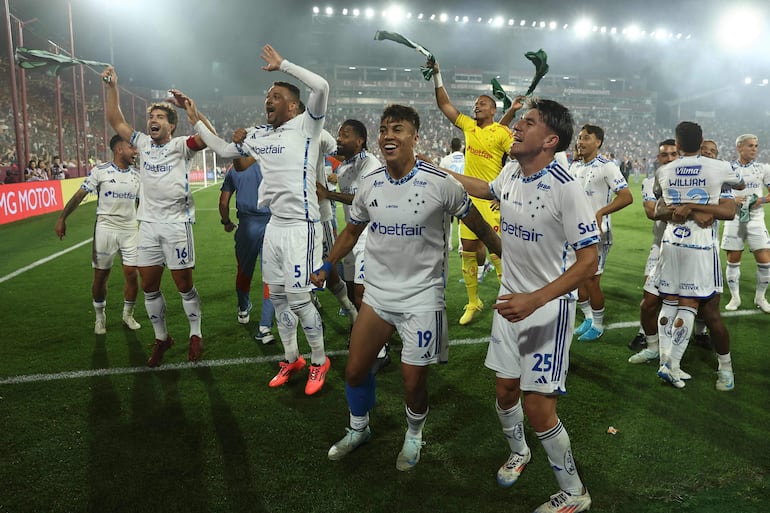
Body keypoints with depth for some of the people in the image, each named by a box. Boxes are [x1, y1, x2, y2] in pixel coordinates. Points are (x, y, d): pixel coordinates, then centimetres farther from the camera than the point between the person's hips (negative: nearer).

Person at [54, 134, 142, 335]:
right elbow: (80, 195, -4)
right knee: (100, 276, 3)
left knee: (132, 274, -1)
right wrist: (62, 218, -11)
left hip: (130, 230, 3)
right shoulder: (100, 171, -3)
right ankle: (100, 317, 24)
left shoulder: (136, 175, 8)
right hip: (105, 228, -3)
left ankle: (128, 315, 20)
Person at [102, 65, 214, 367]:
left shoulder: (180, 146, -5)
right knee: (149, 286, 9)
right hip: (148, 224, 6)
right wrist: (112, 87, 6)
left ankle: (196, 334, 20)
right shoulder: (143, 144, 11)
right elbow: (116, 122, 14)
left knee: (184, 285, 2)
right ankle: (161, 338, 25)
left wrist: (188, 106, -27)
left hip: (177, 223, -6)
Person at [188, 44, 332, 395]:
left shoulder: (305, 127, -6)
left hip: (300, 226, -8)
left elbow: (321, 87, -23)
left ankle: (320, 361, 17)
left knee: (299, 300, -5)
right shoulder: (259, 136, 14)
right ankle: (291, 359, 30)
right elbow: (224, 150, 28)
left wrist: (282, 64, -14)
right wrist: (196, 122, 27)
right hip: (274, 226, 8)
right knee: (277, 296, 13)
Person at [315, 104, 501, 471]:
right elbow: (352, 231, 16)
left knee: (413, 382, 2)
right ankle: (358, 430, 38)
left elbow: (478, 226, -2)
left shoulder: (440, 183, -13)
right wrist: (326, 266, 14)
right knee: (355, 370, 8)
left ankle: (413, 435, 35)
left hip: (422, 295, -4)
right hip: (376, 292, 4)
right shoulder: (369, 184, 0)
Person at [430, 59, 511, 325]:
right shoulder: (468, 125, 10)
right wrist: (437, 75, 10)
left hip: (491, 200, -6)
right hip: (469, 196, 6)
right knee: (468, 251, 9)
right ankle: (473, 303, 22)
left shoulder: (502, 132, -6)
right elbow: (444, 104, 15)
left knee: (497, 251, -7)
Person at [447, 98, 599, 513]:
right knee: (505, 390, 15)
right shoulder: (510, 174, 0)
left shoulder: (566, 187, -21)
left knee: (537, 406, -5)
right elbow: (485, 188, 26)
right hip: (511, 299, 6)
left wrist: (535, 299, -32)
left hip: (549, 307, -6)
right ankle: (518, 452, 46)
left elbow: (589, 261, -21)